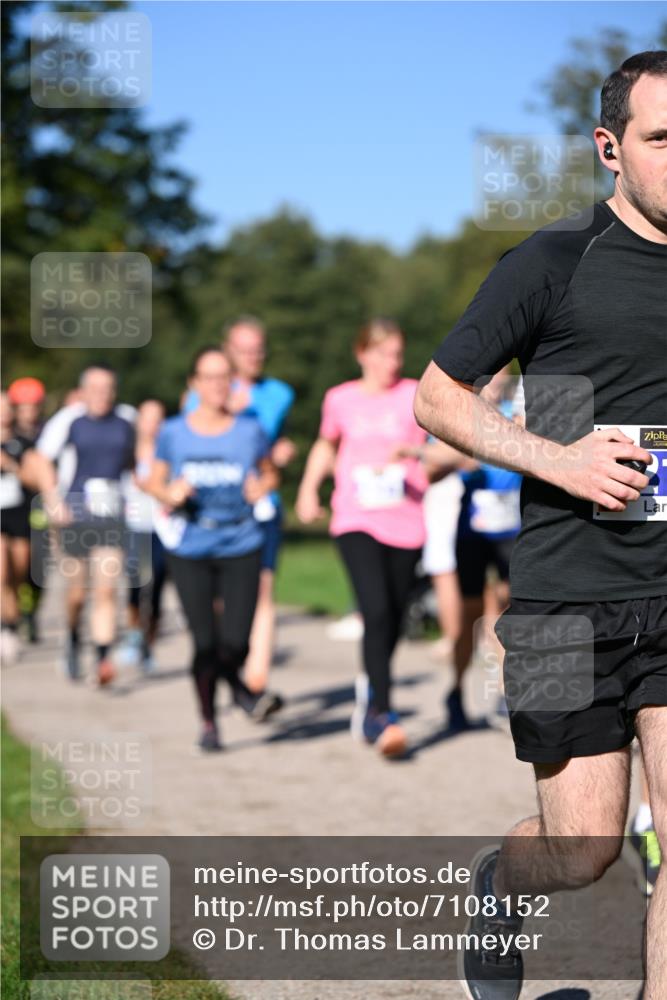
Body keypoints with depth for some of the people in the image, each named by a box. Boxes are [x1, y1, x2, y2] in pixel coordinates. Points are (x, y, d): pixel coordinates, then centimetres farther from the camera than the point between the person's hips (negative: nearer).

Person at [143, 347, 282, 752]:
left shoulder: (250, 430, 3)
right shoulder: (174, 433, 2)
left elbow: (271, 473, 16)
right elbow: (153, 481, 11)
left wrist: (263, 487, -7)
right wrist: (170, 494, -11)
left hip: (241, 547, 0)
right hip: (190, 549, 0)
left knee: (236, 641, -8)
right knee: (205, 641, -2)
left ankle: (237, 686, 28)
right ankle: (208, 721, 19)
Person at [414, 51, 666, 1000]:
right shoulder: (554, 262, -4)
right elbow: (438, 396, -2)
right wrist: (560, 459, -15)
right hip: (569, 595, -4)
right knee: (585, 847, 3)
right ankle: (496, 885, 37)